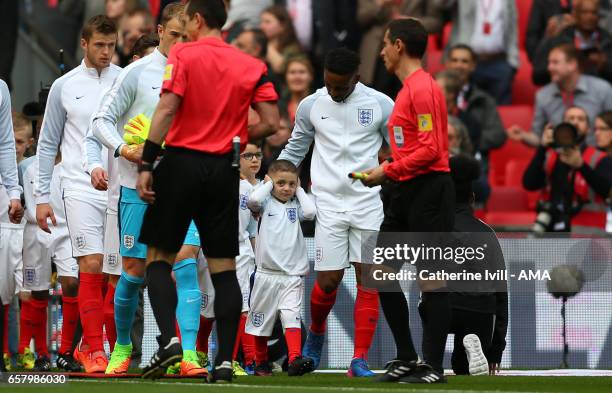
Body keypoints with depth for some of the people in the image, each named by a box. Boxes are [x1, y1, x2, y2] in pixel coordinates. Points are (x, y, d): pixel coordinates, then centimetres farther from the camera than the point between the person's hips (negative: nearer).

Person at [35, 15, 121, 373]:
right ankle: (95, 352, -8)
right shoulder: (64, 87, 6)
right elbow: (48, 144, 11)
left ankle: (89, 345, 14)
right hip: (81, 189, -1)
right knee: (91, 265, -11)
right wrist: (42, 197, 7)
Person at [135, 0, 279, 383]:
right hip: (224, 171, 3)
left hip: (182, 161, -3)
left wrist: (146, 164, -15)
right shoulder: (251, 65, 6)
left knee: (159, 257, 7)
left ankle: (169, 338, -12)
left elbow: (167, 109, -14)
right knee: (224, 266, 6)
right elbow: (270, 123, 1)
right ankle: (225, 360, 0)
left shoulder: (183, 54, -4)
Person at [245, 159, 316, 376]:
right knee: (261, 320, 10)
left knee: (292, 316, -16)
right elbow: (253, 200, -18)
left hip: (293, 275, 0)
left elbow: (310, 212, -10)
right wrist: (268, 184, -2)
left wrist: (299, 190, 3)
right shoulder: (266, 204, 4)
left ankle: (295, 359, -30)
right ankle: (261, 363, 25)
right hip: (267, 274, 0)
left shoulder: (296, 205, 11)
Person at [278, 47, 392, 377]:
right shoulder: (311, 106, 4)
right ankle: (316, 333, 28)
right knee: (328, 281, -3)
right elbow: (293, 151, 15)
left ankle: (360, 360, -4)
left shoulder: (380, 105, -1)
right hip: (329, 204, 1)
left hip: (368, 204, 0)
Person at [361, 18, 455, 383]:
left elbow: (430, 150, -19)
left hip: (428, 190, -11)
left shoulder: (423, 88, -13)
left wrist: (388, 171, -14)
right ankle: (407, 359, 17)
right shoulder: (409, 89, 17)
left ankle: (434, 367, -3)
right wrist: (389, 170, 12)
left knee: (431, 279, -6)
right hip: (406, 192, 11)